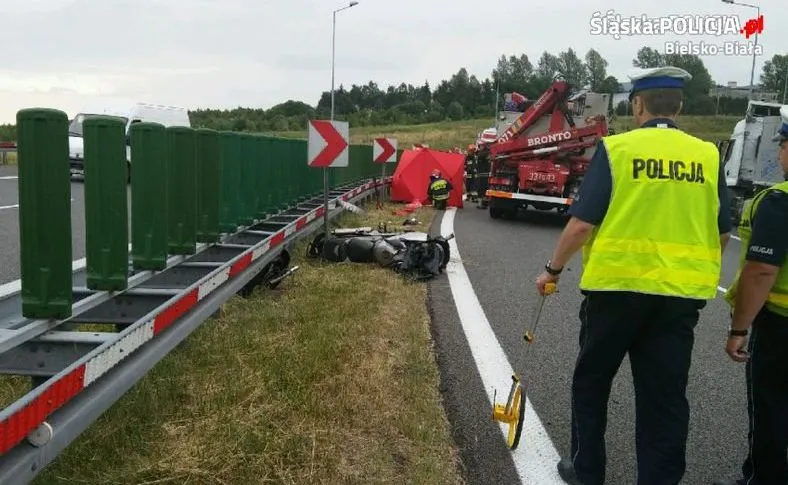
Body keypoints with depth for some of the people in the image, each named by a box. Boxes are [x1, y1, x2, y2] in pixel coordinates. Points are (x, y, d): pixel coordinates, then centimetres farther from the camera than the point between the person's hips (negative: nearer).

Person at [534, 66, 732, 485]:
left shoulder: (616, 148, -8)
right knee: (666, 395, 11)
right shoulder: (707, 156, 3)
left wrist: (553, 269, 3)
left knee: (591, 381, 16)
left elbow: (582, 224, -11)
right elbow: (722, 233, 10)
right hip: (680, 294, 3)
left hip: (617, 286, -2)